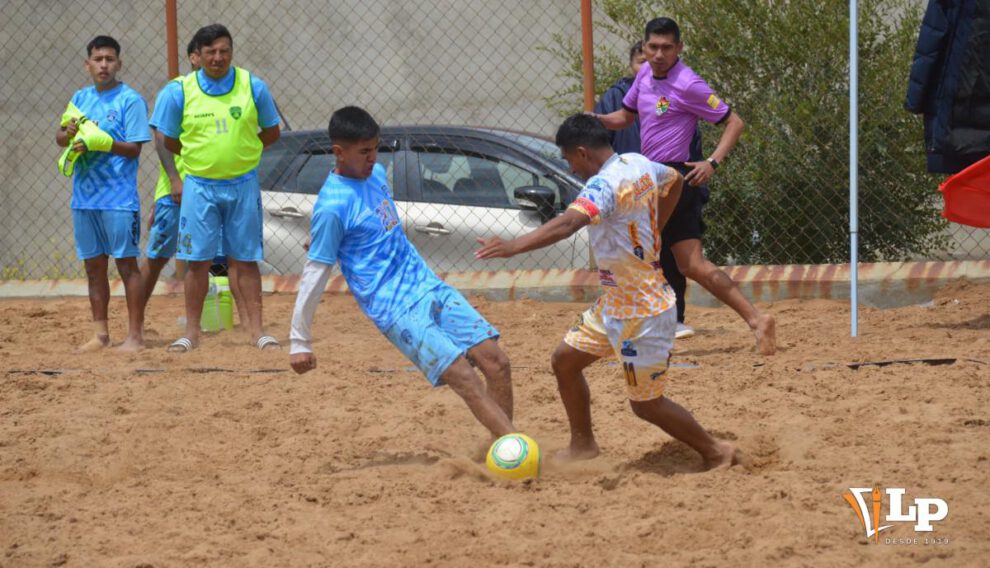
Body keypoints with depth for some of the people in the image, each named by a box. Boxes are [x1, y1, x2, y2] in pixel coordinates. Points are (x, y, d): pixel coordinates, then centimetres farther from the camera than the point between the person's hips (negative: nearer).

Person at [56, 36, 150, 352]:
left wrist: (100, 141, -23)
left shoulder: (130, 100, -6)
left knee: (126, 263, -3)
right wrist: (69, 133, -10)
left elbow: (134, 148, -11)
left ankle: (135, 335, 0)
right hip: (84, 196, 6)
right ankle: (100, 334, 17)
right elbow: (60, 139, 12)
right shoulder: (81, 98, 12)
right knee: (93, 265, 10)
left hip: (119, 198, -6)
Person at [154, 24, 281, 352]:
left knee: (246, 260, 4)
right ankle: (192, 332, 10)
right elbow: (170, 142, 6)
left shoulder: (253, 87, -3)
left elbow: (271, 133, 8)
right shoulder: (179, 92, -5)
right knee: (198, 260, 2)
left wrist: (243, 152, 5)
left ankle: (256, 329, 8)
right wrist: (201, 155, 7)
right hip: (199, 186, 0)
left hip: (243, 186, 0)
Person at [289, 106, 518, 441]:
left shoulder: (376, 174, 9)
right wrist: (300, 342, -4)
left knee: (495, 361, -5)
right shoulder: (332, 206, -13)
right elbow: (315, 274, -8)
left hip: (429, 287, 8)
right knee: (462, 375, -20)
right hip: (395, 310, -8)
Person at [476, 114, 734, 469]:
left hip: (642, 314, -10)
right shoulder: (639, 164, 3)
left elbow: (568, 223, -43)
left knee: (646, 404, 2)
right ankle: (583, 445, 25)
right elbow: (674, 181, 25)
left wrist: (513, 247, -53)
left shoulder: (606, 184, -25)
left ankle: (715, 452, 18)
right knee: (565, 360, 13)